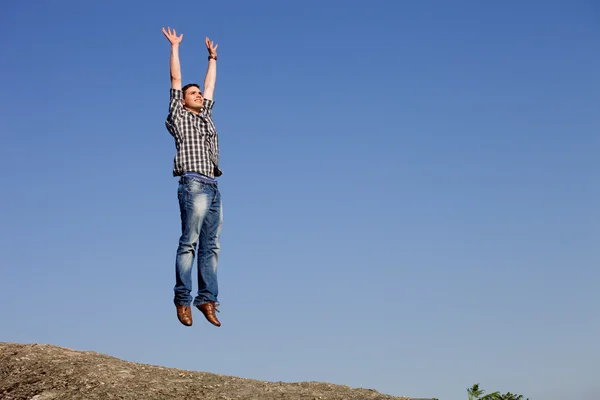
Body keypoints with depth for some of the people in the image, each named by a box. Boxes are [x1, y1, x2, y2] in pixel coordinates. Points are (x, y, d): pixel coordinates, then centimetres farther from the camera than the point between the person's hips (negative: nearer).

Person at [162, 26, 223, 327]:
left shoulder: (205, 116, 25)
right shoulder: (179, 116, 10)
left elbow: (210, 85, 34)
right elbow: (176, 80, 8)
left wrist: (212, 57, 40)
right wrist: (175, 47, 12)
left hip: (213, 188, 7)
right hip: (193, 185, -7)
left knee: (210, 246, 1)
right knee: (189, 243, -10)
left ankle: (207, 299, 0)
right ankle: (182, 299, -11)